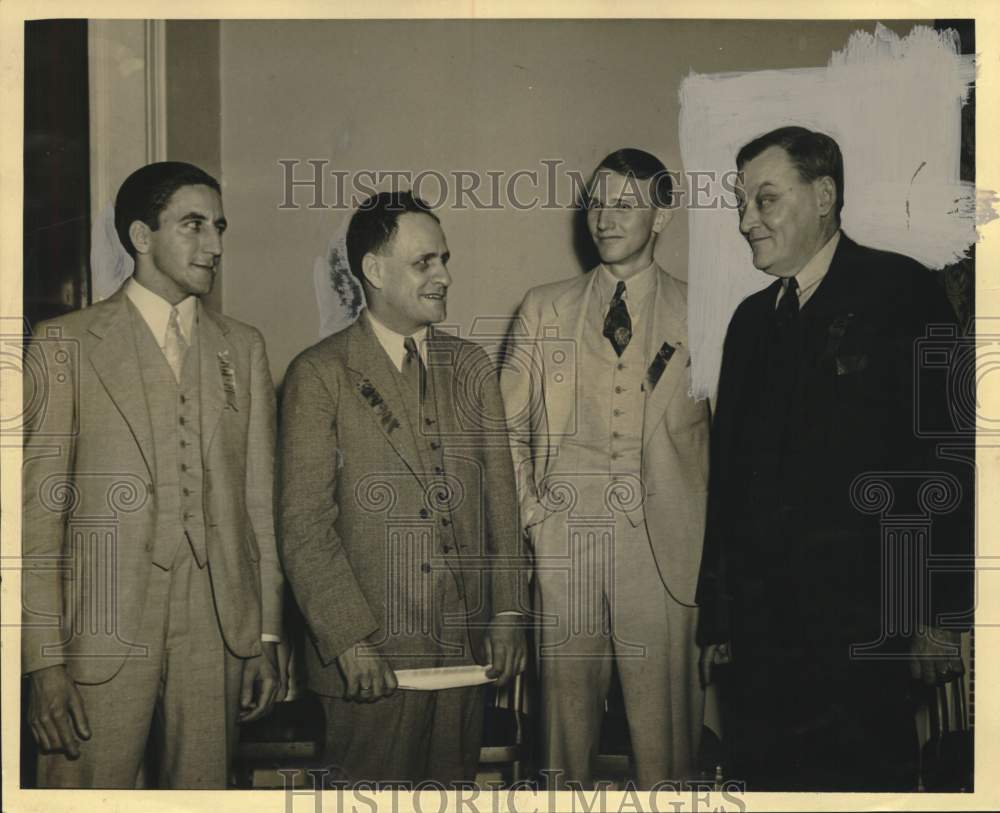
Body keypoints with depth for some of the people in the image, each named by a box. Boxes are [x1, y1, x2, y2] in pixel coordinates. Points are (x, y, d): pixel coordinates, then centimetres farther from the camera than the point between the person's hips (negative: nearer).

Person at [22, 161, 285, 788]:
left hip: (218, 633, 3)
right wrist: (45, 663, -9)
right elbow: (40, 508, -3)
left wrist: (267, 638, 8)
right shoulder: (65, 344, 1)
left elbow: (259, 502, 12)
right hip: (104, 635, -3)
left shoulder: (244, 348, 12)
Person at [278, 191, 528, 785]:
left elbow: (500, 497, 11)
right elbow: (304, 524, -8)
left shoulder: (471, 366, 12)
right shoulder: (321, 375, -4)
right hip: (372, 656, -4)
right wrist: (350, 639, -13)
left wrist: (508, 612, 5)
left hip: (468, 646, 4)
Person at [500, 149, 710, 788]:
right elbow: (507, 425, 14)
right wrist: (529, 511, 3)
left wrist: (718, 537, 2)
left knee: (664, 713, 0)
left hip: (663, 547, -1)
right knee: (566, 698, 5)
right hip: (566, 543, 2)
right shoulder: (545, 309, 10)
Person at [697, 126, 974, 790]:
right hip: (762, 628, 6)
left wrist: (939, 610, -13)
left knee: (868, 779, -3)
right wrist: (717, 616, 14)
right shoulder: (752, 319, 16)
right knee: (764, 777, 7)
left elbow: (946, 452, -8)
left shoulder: (902, 293, -2)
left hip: (864, 628, -5)